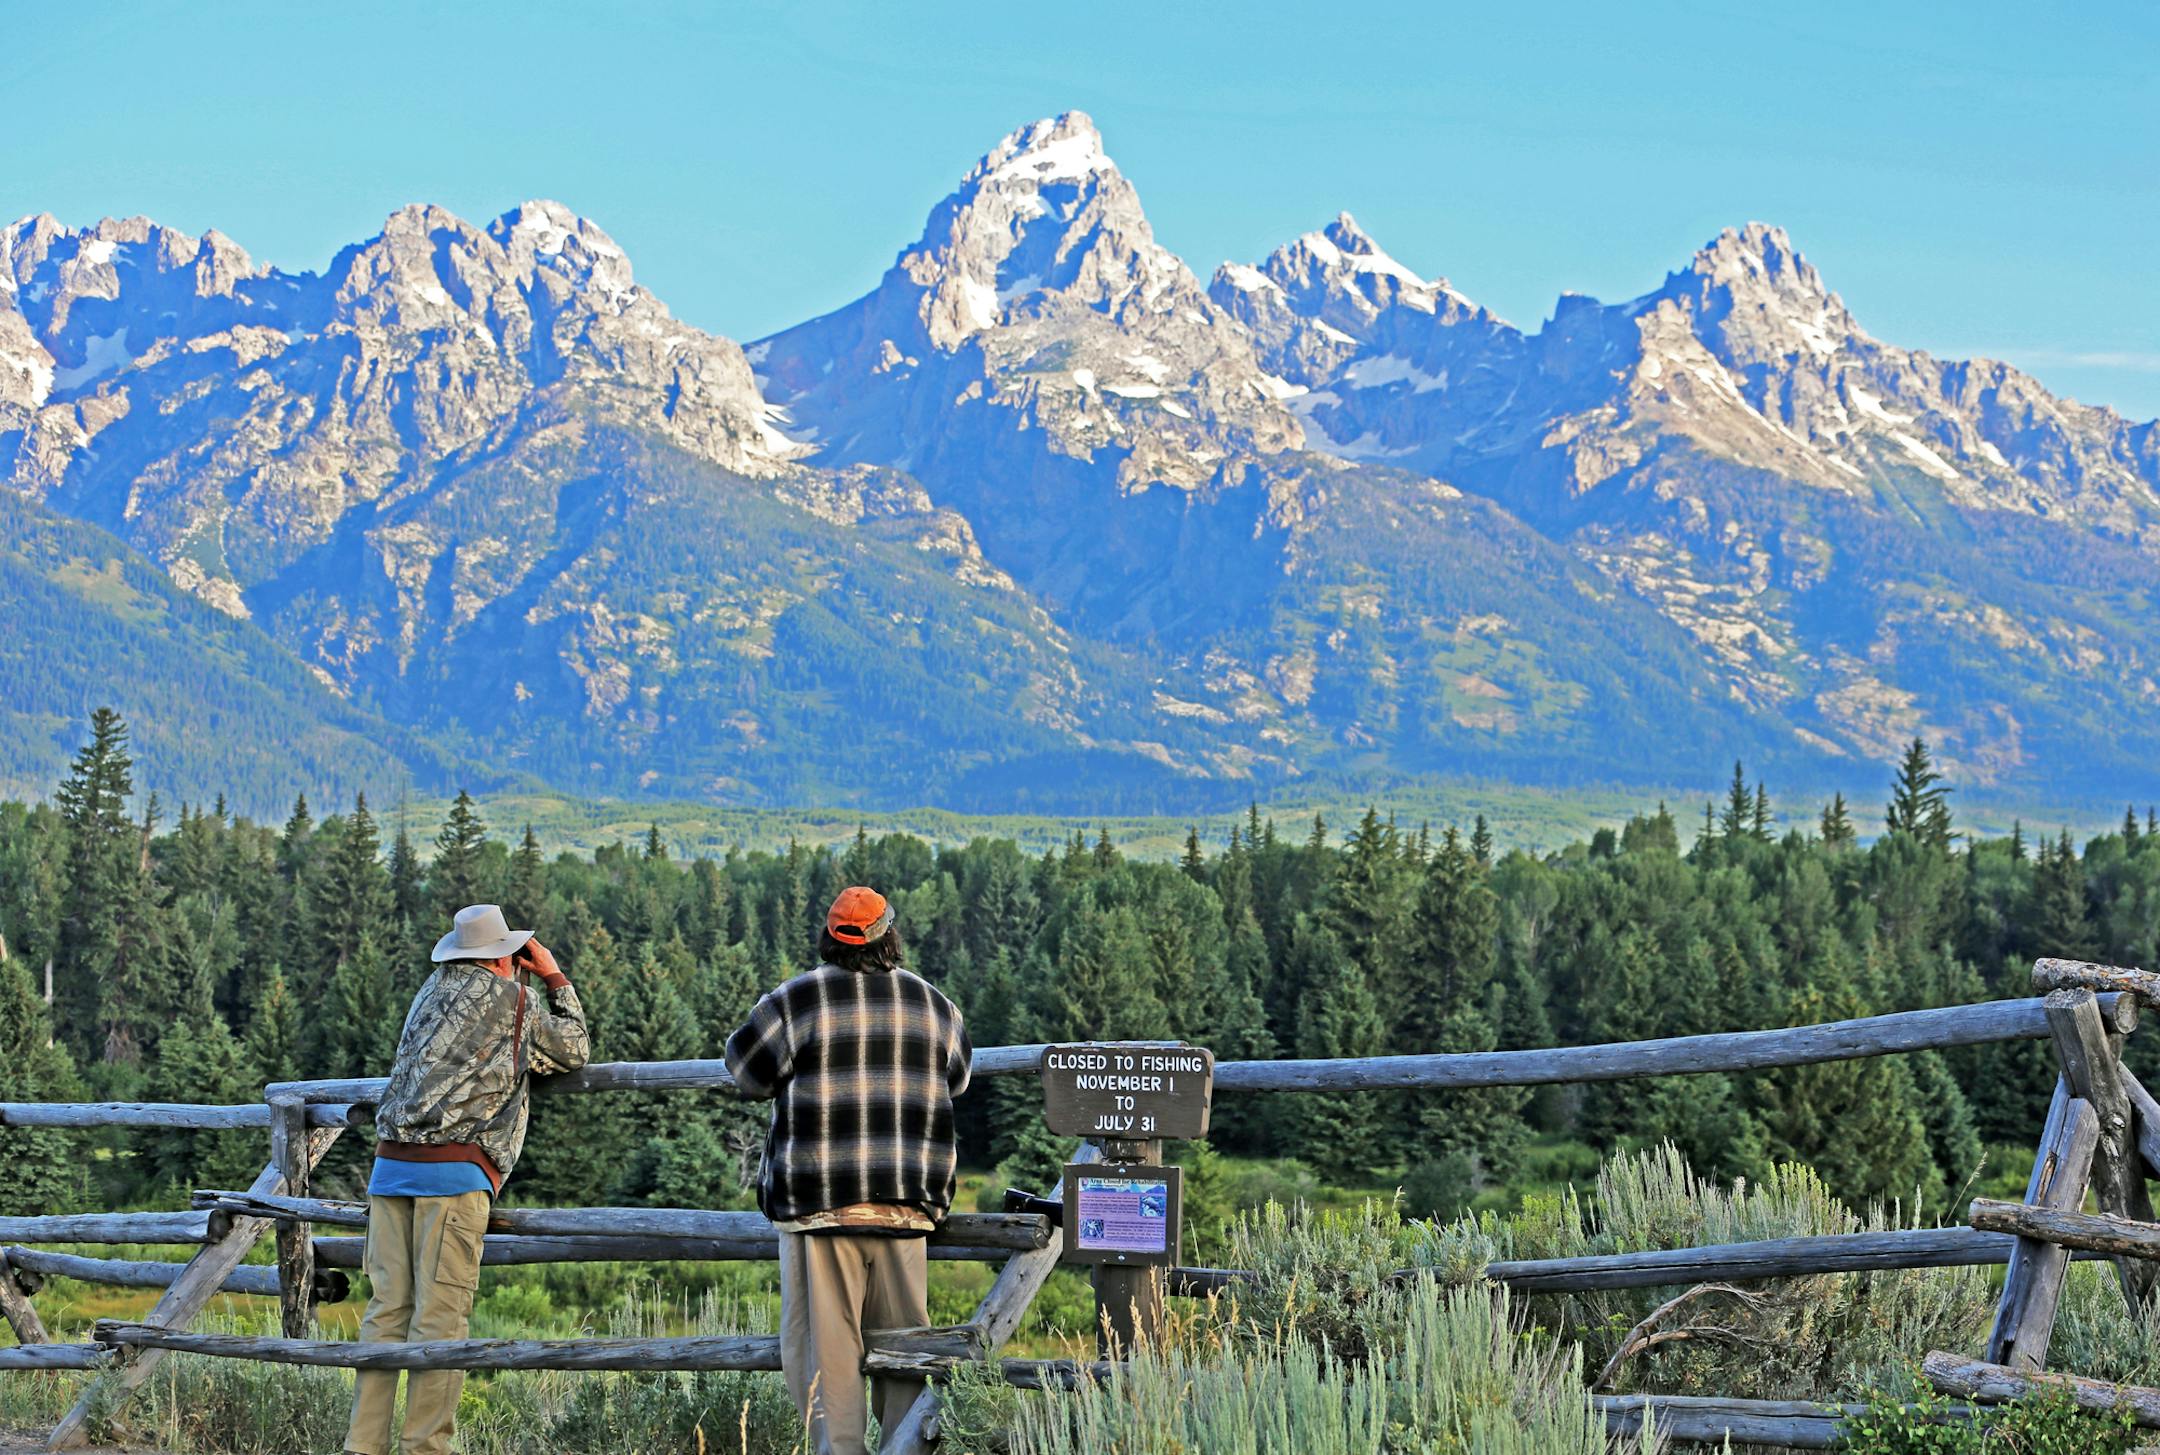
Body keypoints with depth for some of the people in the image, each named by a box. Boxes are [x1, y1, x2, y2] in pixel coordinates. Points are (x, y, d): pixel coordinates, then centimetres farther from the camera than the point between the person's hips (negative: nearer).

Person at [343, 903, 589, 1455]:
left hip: (391, 1163, 6)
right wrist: (557, 980, 29)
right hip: (454, 1172, -6)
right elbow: (573, 1051, 19)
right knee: (440, 1317, -6)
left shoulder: (433, 990, 20)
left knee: (386, 1310, 4)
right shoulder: (513, 999, 4)